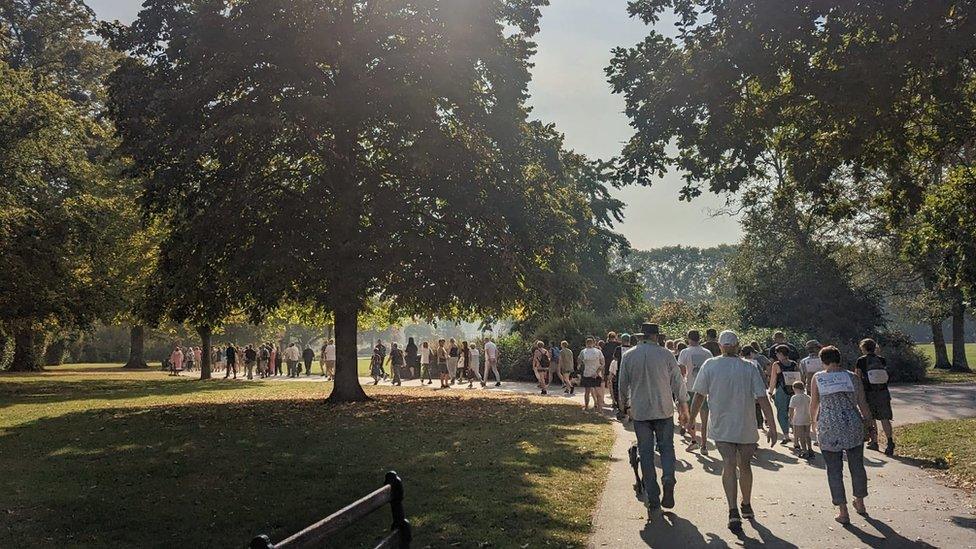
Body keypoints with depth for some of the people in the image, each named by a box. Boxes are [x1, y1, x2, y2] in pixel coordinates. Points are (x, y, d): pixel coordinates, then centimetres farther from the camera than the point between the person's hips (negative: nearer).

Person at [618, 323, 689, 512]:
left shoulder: (628, 356, 0)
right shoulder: (666, 354, -4)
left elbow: (622, 385, 6)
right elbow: (678, 383, -1)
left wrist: (625, 406, 21)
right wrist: (683, 408, 9)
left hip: (639, 412, 1)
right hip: (664, 410, -1)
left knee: (646, 453, 7)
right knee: (666, 447, 11)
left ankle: (652, 497, 8)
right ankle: (668, 479, -15)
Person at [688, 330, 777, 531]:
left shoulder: (710, 365, -5)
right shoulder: (749, 368, -4)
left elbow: (699, 396, -2)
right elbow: (762, 398, -7)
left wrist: (691, 420, 10)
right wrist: (772, 427, -3)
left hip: (721, 428, -1)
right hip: (746, 428, 1)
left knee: (729, 465, -6)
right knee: (744, 465, 18)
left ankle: (733, 511, -21)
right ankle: (746, 507, 34)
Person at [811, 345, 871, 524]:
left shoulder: (817, 378, 1)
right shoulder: (853, 377, 3)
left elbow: (813, 405, 7)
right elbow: (863, 404, 3)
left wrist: (815, 421, 25)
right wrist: (869, 421, 19)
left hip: (828, 429, -2)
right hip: (853, 427, 2)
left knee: (834, 470, 6)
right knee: (857, 466, 19)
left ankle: (843, 511, 8)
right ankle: (860, 503, 34)